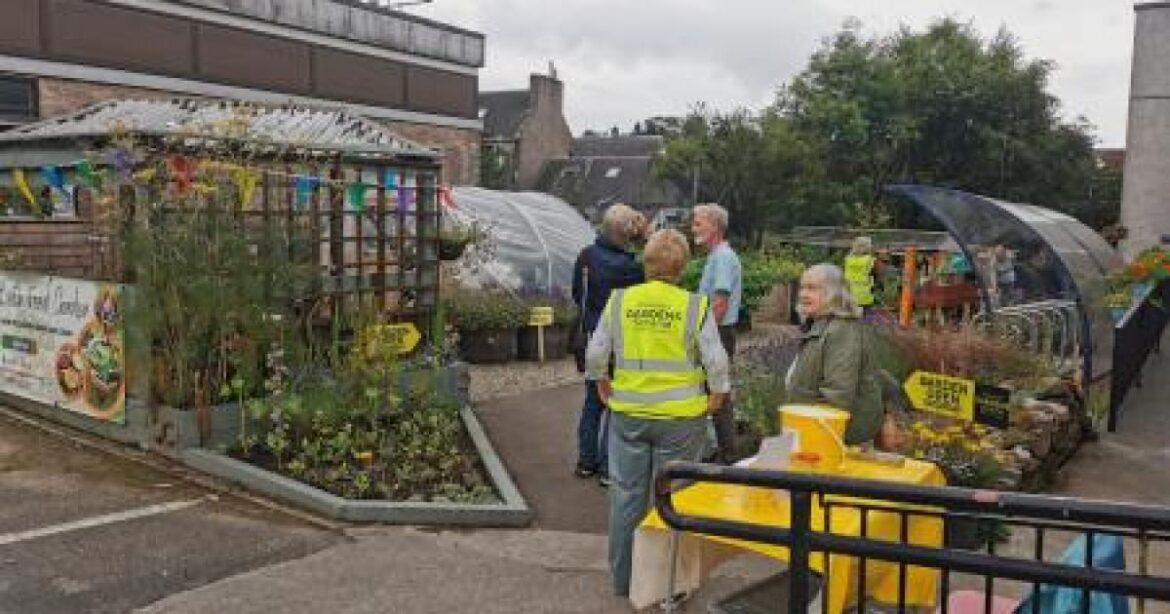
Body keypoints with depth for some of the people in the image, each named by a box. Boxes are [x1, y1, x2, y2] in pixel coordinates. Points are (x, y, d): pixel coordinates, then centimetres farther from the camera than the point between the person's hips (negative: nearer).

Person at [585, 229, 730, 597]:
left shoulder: (619, 301, -5)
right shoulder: (695, 306, -11)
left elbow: (596, 354, -1)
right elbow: (717, 363, -9)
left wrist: (605, 387, 14)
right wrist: (716, 398, 6)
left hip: (628, 414, 2)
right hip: (680, 416, -2)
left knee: (626, 496, 15)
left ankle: (623, 579, 27)